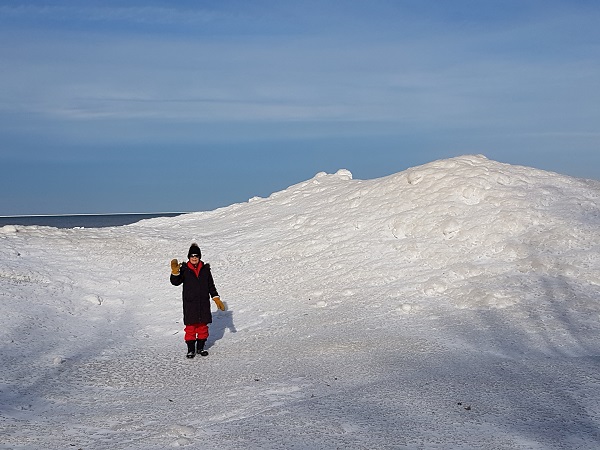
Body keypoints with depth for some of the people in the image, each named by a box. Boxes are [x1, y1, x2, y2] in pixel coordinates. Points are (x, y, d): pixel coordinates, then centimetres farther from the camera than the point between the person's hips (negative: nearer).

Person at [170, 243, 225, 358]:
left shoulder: (205, 269, 6)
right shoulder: (184, 269, 0)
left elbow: (211, 286, 12)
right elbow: (175, 282, -8)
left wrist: (216, 299, 8)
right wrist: (175, 272, -25)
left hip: (204, 303, 2)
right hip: (189, 302, -2)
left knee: (203, 325, 7)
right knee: (190, 326, -1)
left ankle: (200, 348, 19)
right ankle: (191, 349, 7)